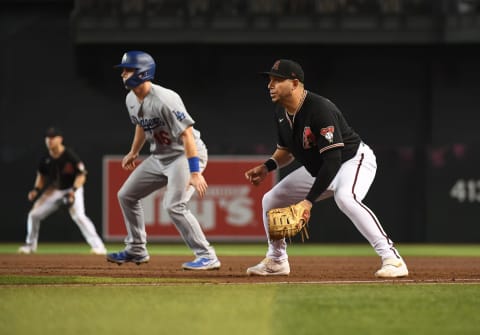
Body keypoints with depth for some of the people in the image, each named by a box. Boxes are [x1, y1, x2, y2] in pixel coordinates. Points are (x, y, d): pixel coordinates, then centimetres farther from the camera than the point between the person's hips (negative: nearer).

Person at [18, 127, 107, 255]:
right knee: (34, 214, 2)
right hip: (54, 191, 6)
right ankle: (30, 245, 23)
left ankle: (98, 246, -25)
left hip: (72, 189, -6)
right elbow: (41, 176, 13)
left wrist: (73, 190, -32)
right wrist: (36, 190, -2)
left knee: (79, 216, -27)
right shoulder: (45, 159, -4)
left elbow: (81, 176, -18)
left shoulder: (70, 156, -21)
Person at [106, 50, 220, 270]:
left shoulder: (164, 100, -28)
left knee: (174, 205, -24)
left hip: (185, 155, -10)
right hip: (159, 157, 10)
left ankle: (207, 257, -18)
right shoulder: (131, 100, 0)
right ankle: (136, 250, 25)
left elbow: (187, 134, -30)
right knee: (126, 195, 12)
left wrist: (194, 172, -35)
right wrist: (133, 152, 25)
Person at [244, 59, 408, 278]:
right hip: (317, 169, 9)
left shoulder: (319, 109, -31)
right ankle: (276, 261, 26)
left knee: (345, 198, -40)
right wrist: (267, 167, -7)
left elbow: (333, 160, -35)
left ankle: (391, 259, -40)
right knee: (271, 200, 7)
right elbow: (286, 150, 15)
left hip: (354, 160, -9)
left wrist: (309, 200, -38)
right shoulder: (281, 113, -3)